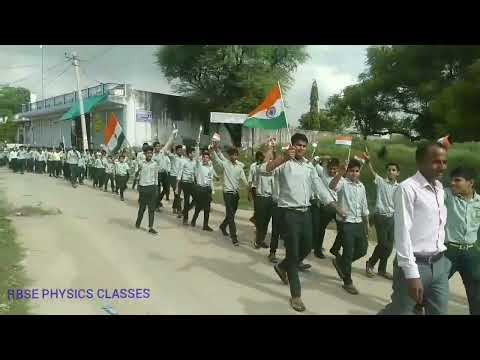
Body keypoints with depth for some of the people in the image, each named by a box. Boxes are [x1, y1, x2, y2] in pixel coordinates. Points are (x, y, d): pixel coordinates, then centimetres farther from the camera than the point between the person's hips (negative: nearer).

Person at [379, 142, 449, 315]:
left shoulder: (440, 189, 9)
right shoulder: (407, 188, -15)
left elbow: (440, 227, 14)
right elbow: (402, 232, -18)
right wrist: (412, 274, -20)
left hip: (439, 264, 7)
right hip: (415, 264, -7)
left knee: (439, 311, 13)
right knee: (400, 311, 7)